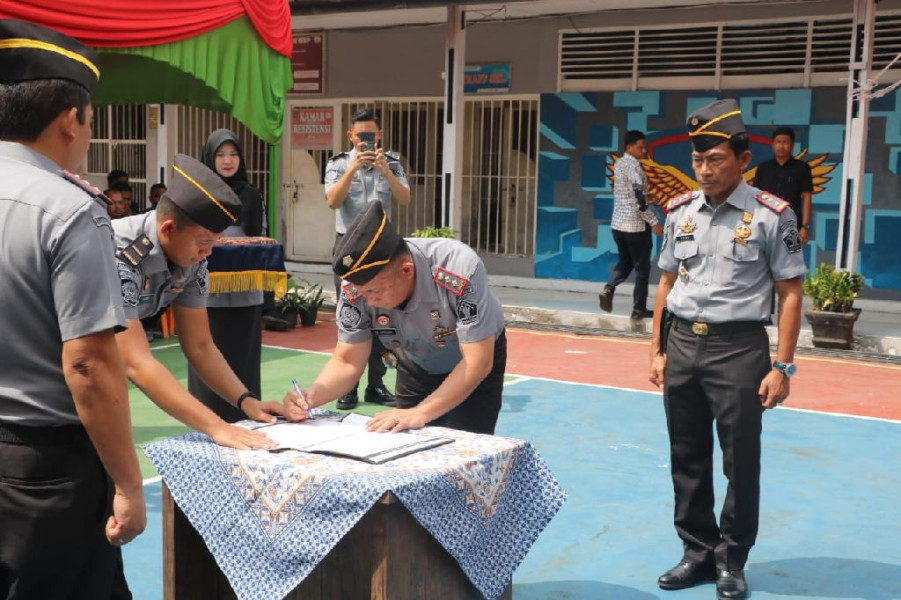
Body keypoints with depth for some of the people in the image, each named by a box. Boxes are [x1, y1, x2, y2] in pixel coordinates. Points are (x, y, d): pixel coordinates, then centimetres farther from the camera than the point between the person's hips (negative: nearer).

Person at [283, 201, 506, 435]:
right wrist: (311, 396, -37)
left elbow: (477, 363, -34)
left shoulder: (459, 269, -37)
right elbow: (347, 361, -17)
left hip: (473, 363, -3)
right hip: (417, 367, 3)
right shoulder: (357, 285, -27)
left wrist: (420, 413, -43)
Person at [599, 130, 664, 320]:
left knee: (625, 262, 19)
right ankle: (639, 309, 8)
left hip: (618, 223, 8)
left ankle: (608, 289, -4)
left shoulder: (619, 164, 10)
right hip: (635, 225, -8)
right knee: (642, 267, 4)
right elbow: (638, 201, -20)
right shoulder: (634, 167, -17)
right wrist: (654, 222, -14)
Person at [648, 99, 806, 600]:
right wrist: (658, 350, 12)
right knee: (687, 458, 13)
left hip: (738, 347, -5)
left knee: (741, 461, 6)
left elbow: (791, 293, -6)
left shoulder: (771, 215, -8)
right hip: (681, 343, 5)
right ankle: (698, 552, 30)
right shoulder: (681, 212, 6)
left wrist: (782, 366, -9)